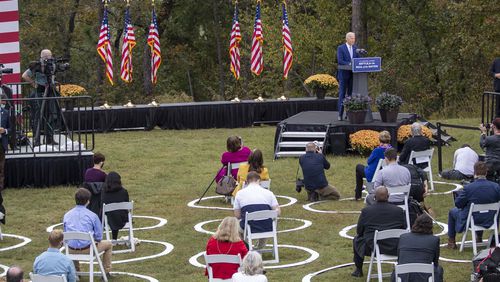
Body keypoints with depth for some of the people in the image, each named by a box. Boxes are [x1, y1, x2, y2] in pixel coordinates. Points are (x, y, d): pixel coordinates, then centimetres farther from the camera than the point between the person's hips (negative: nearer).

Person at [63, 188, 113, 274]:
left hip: (71, 250, 4)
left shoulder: (67, 215, 3)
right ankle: (106, 273, 24)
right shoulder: (92, 215, -8)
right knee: (108, 244, 23)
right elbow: (99, 237, -2)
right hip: (87, 249, -4)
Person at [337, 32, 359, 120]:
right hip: (343, 74, -5)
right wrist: (350, 64, -25)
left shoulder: (355, 48, 11)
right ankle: (340, 114, -1)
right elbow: (340, 61, -15)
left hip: (353, 74, 5)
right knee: (342, 94, -3)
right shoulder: (340, 48, -5)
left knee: (351, 94, 5)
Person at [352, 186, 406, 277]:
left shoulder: (366, 211, -9)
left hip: (372, 248, -1)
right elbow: (404, 229, 4)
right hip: (394, 249, 1)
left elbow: (359, 231, 1)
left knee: (356, 240, 29)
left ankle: (358, 270, 34)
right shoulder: (399, 210, -7)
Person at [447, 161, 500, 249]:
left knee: (452, 211, 25)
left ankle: (451, 241, 33)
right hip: (489, 221, 4)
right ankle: (479, 238, 53)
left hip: (470, 222, -4)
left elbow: (458, 204, -13)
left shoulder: (468, 188, -26)